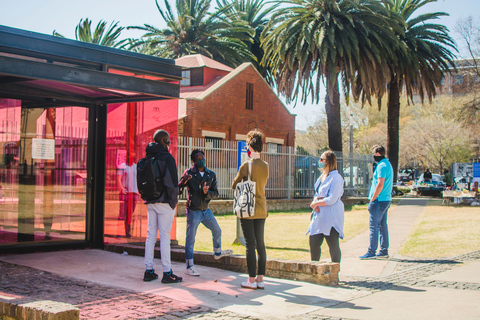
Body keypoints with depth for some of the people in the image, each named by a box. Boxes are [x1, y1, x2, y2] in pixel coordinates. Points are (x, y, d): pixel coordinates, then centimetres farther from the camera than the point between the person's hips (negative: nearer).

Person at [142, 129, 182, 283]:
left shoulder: (147, 158, 11)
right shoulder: (167, 158, -11)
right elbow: (171, 182, -16)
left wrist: (147, 197, 15)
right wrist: (173, 201, -8)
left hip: (150, 203, 7)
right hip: (164, 202, -6)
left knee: (151, 235, 10)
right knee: (165, 236, -3)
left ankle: (149, 271, 13)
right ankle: (167, 273, 0)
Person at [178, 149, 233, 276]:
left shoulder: (211, 175, 4)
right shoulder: (188, 173, -9)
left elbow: (216, 194, 2)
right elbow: (178, 189, -13)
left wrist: (207, 193, -20)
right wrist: (183, 181, -33)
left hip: (206, 210, 6)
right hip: (193, 211, -5)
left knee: (217, 231, 21)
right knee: (190, 239, -4)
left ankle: (218, 252, 46)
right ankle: (189, 267, 4)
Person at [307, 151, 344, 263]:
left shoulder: (336, 178, -13)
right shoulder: (322, 177, 15)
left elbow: (332, 199, -18)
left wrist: (316, 203, -9)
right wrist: (315, 201, -1)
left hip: (331, 217, -9)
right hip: (320, 215, 9)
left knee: (333, 245, -3)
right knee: (313, 242, 9)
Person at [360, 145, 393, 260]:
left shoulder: (382, 166, -15)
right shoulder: (387, 164, 17)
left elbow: (380, 184, -21)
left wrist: (372, 199, -15)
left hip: (380, 201, -10)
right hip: (386, 199, 10)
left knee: (374, 226, -7)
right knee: (383, 225, 12)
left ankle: (371, 252, -6)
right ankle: (384, 251, 16)